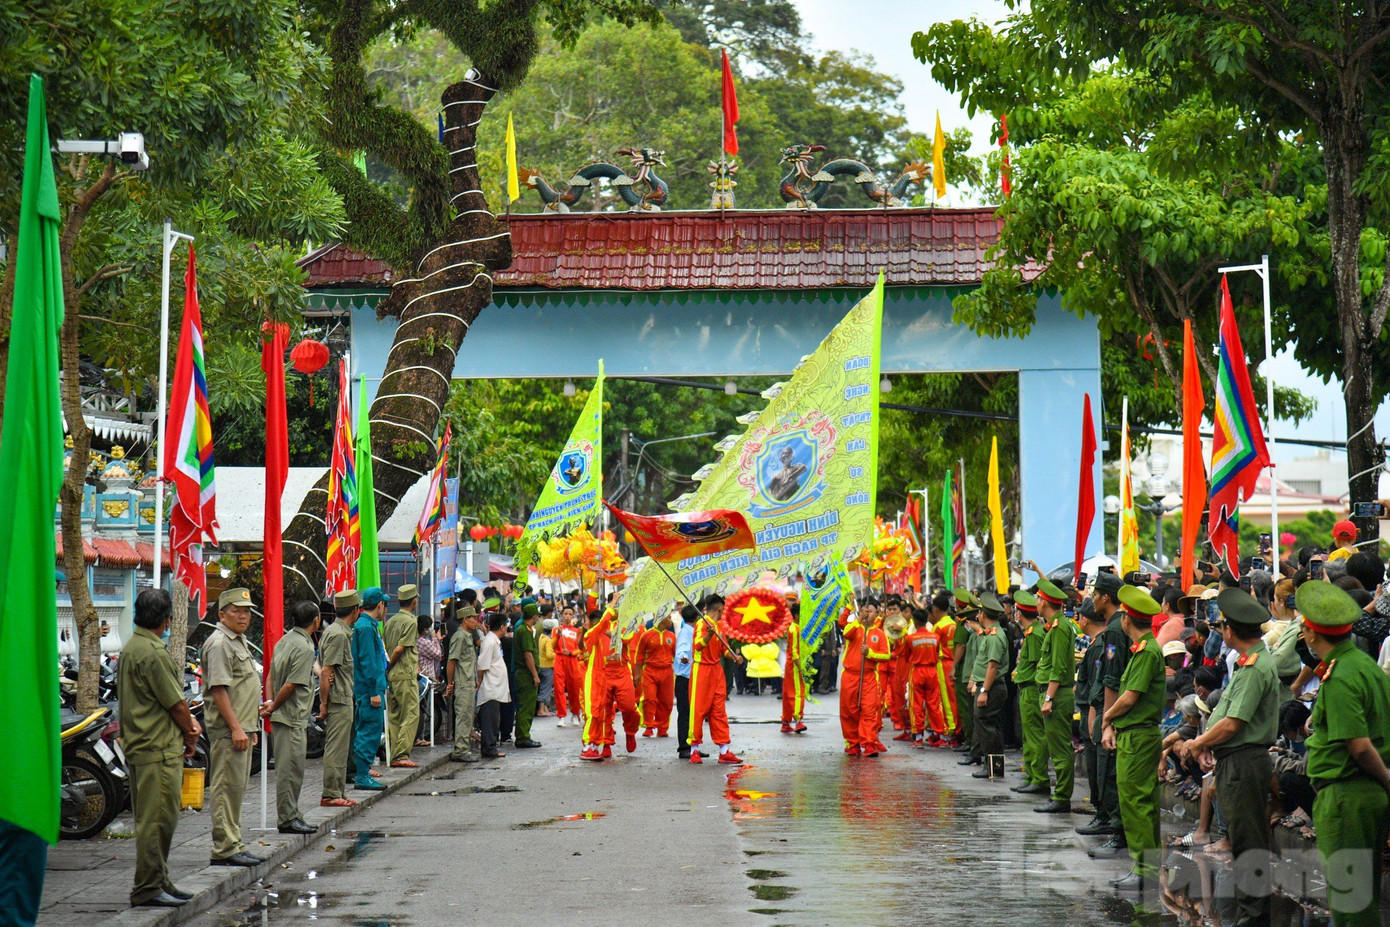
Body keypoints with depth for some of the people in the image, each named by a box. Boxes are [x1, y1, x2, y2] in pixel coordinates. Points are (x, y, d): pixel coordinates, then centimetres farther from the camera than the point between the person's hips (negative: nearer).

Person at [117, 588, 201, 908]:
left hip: (139, 746, 11)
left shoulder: (130, 648, 15)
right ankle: (148, 889, -3)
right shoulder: (153, 653, -18)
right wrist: (190, 737, 2)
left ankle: (159, 882, 25)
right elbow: (176, 704, -14)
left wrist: (187, 720, 6)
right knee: (157, 819, -6)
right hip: (159, 749, -11)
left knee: (153, 820, 17)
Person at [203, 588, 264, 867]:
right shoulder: (219, 643, -13)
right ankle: (225, 849, -8)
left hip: (241, 727, 11)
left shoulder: (238, 641, 20)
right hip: (227, 729, -11)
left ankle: (233, 846, 19)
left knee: (236, 788, 13)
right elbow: (218, 689, -20)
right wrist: (236, 728, -22)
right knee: (227, 788, -9)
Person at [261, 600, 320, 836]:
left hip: (283, 716, 10)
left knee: (289, 769, 14)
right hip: (293, 717, -10)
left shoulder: (285, 641, 13)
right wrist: (273, 707, -7)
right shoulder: (304, 647, -16)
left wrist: (271, 702, 5)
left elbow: (271, 676, 14)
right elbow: (291, 685, -18)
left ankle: (291, 815, 20)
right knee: (291, 768, -6)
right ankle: (287, 819, -3)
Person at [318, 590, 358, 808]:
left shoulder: (339, 631, 17)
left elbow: (325, 670, 21)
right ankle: (331, 794, -5)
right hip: (339, 700, -10)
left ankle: (338, 792, 19)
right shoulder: (339, 634, -15)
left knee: (339, 749, 14)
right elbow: (326, 672, -18)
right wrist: (323, 703, -18)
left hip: (343, 699, 10)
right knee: (336, 749, -7)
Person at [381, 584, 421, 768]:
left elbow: (383, 647, 12)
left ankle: (395, 755, 12)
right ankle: (402, 755, -13)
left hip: (392, 675, 8)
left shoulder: (390, 621, 14)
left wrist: (387, 667, 14)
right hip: (406, 675, -8)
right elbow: (400, 649, -16)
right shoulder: (410, 622, -11)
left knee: (394, 716, 11)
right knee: (411, 715, -7)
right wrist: (390, 665, -3)